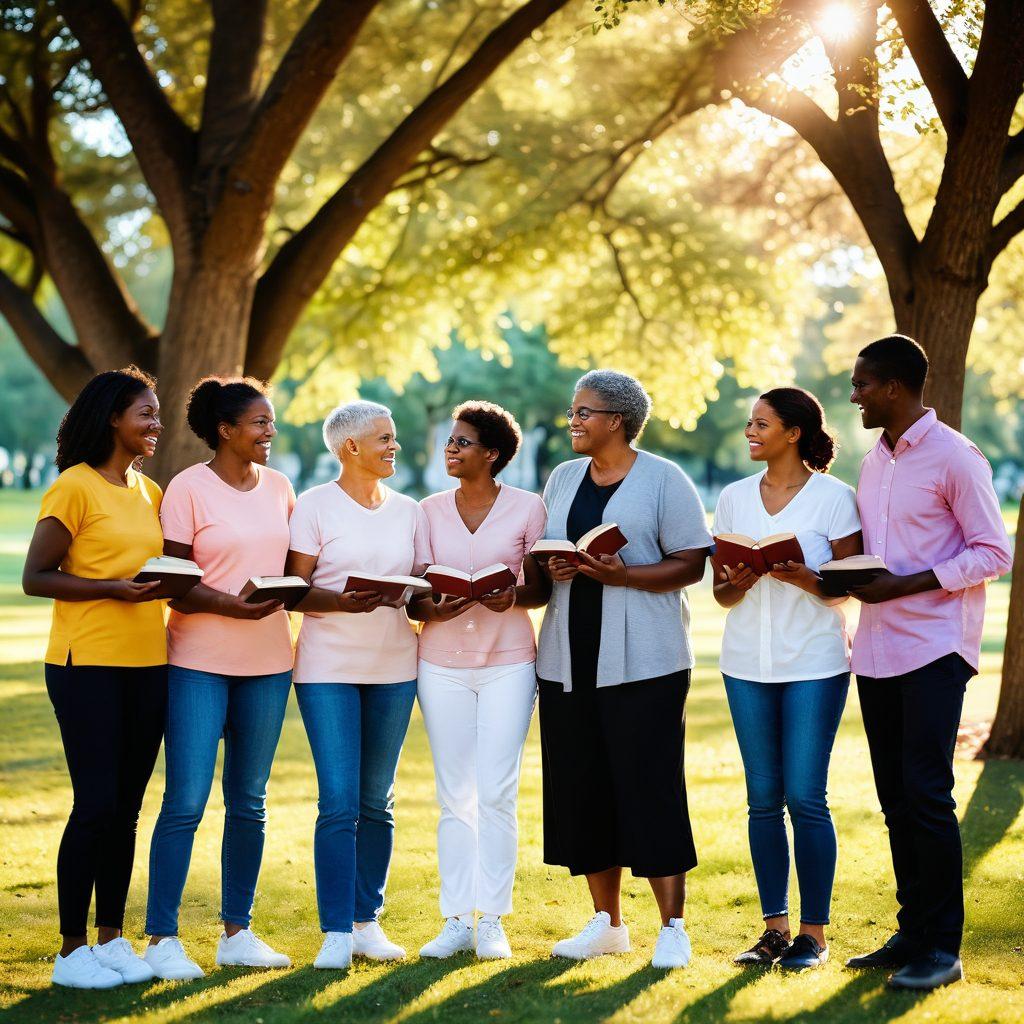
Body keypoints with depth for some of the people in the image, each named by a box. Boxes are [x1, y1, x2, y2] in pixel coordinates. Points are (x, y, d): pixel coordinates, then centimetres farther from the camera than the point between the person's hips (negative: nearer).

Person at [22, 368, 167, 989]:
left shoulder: (151, 492, 14)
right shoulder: (75, 486, -7)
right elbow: (36, 578, -10)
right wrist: (114, 589, -19)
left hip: (147, 664, 6)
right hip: (88, 663, -6)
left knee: (126, 808, 9)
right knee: (96, 805, -6)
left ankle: (112, 938, 19)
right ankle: (73, 951, 4)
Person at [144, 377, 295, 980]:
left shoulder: (279, 487, 10)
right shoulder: (189, 488, -6)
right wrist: (233, 605, -22)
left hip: (268, 659, 5)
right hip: (200, 661, -5)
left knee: (249, 801, 10)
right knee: (186, 801, -7)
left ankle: (238, 933, 19)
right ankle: (163, 939, 0)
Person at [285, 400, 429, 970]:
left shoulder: (409, 511, 12)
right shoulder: (315, 506, -1)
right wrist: (343, 601, -22)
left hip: (395, 667, 4)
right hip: (328, 667, -4)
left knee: (377, 801, 8)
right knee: (339, 802, -8)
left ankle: (368, 921, 15)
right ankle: (336, 933, -5)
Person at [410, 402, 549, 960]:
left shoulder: (527, 508, 0)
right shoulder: (430, 511, 7)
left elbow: (541, 589, 4)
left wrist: (512, 596, -17)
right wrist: (434, 608, -15)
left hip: (507, 661, -2)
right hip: (442, 662, 2)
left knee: (497, 793, -5)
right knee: (454, 795, 4)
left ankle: (492, 920, 4)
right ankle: (455, 919, 9)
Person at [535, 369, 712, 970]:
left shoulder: (664, 479, -2)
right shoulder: (563, 479, 15)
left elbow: (691, 564, -7)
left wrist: (623, 575, -20)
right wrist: (550, 569, -3)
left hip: (643, 663, -6)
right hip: (569, 660, 6)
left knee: (652, 790, -7)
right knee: (582, 791, 7)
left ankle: (673, 929, 0)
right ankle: (608, 923, 19)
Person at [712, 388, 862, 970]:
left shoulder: (834, 497, -3)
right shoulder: (735, 498, 10)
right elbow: (720, 591, 11)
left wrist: (804, 578, -22)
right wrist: (736, 583, -12)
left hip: (815, 664, -4)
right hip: (748, 662, 4)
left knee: (805, 796, -6)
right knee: (764, 798, 6)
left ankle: (814, 932, 4)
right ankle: (774, 927, 13)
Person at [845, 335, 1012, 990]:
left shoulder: (955, 457, -9)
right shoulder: (875, 462, 15)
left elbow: (994, 553, -11)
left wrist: (905, 586, -18)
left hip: (934, 649, -8)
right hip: (877, 651, 8)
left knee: (926, 792, -10)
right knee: (896, 796, 10)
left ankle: (943, 947, -3)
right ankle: (913, 933, 18)